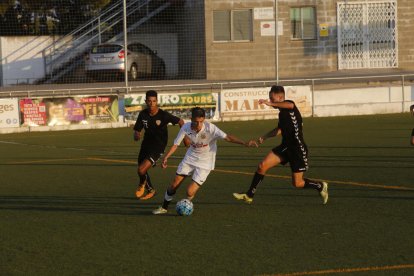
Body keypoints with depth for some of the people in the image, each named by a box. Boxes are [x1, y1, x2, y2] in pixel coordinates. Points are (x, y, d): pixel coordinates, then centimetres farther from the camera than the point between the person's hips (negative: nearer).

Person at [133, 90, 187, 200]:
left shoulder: (163, 115, -21)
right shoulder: (143, 114, -9)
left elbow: (180, 121, -8)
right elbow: (137, 131, -6)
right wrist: (137, 136, -30)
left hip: (158, 146, -5)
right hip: (146, 144, 6)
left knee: (141, 170, -17)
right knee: (141, 170, 17)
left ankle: (142, 185, 18)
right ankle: (150, 191, 43)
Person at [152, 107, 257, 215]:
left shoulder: (210, 128, -26)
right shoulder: (186, 128, -15)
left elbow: (227, 137, -31)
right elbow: (176, 144, -2)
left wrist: (245, 143, -42)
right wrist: (166, 157, -12)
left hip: (205, 163, -3)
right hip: (190, 158, 3)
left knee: (190, 191, -12)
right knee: (174, 184, 4)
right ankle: (164, 208, 27)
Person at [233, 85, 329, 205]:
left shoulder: (288, 106, -13)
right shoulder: (282, 113, 12)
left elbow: (290, 105, -41)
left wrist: (270, 104, -42)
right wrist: (264, 137, 28)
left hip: (298, 149, -8)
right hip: (286, 147, 8)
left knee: (297, 183, -2)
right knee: (262, 166, -5)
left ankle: (321, 186, 24)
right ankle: (249, 195, 2)